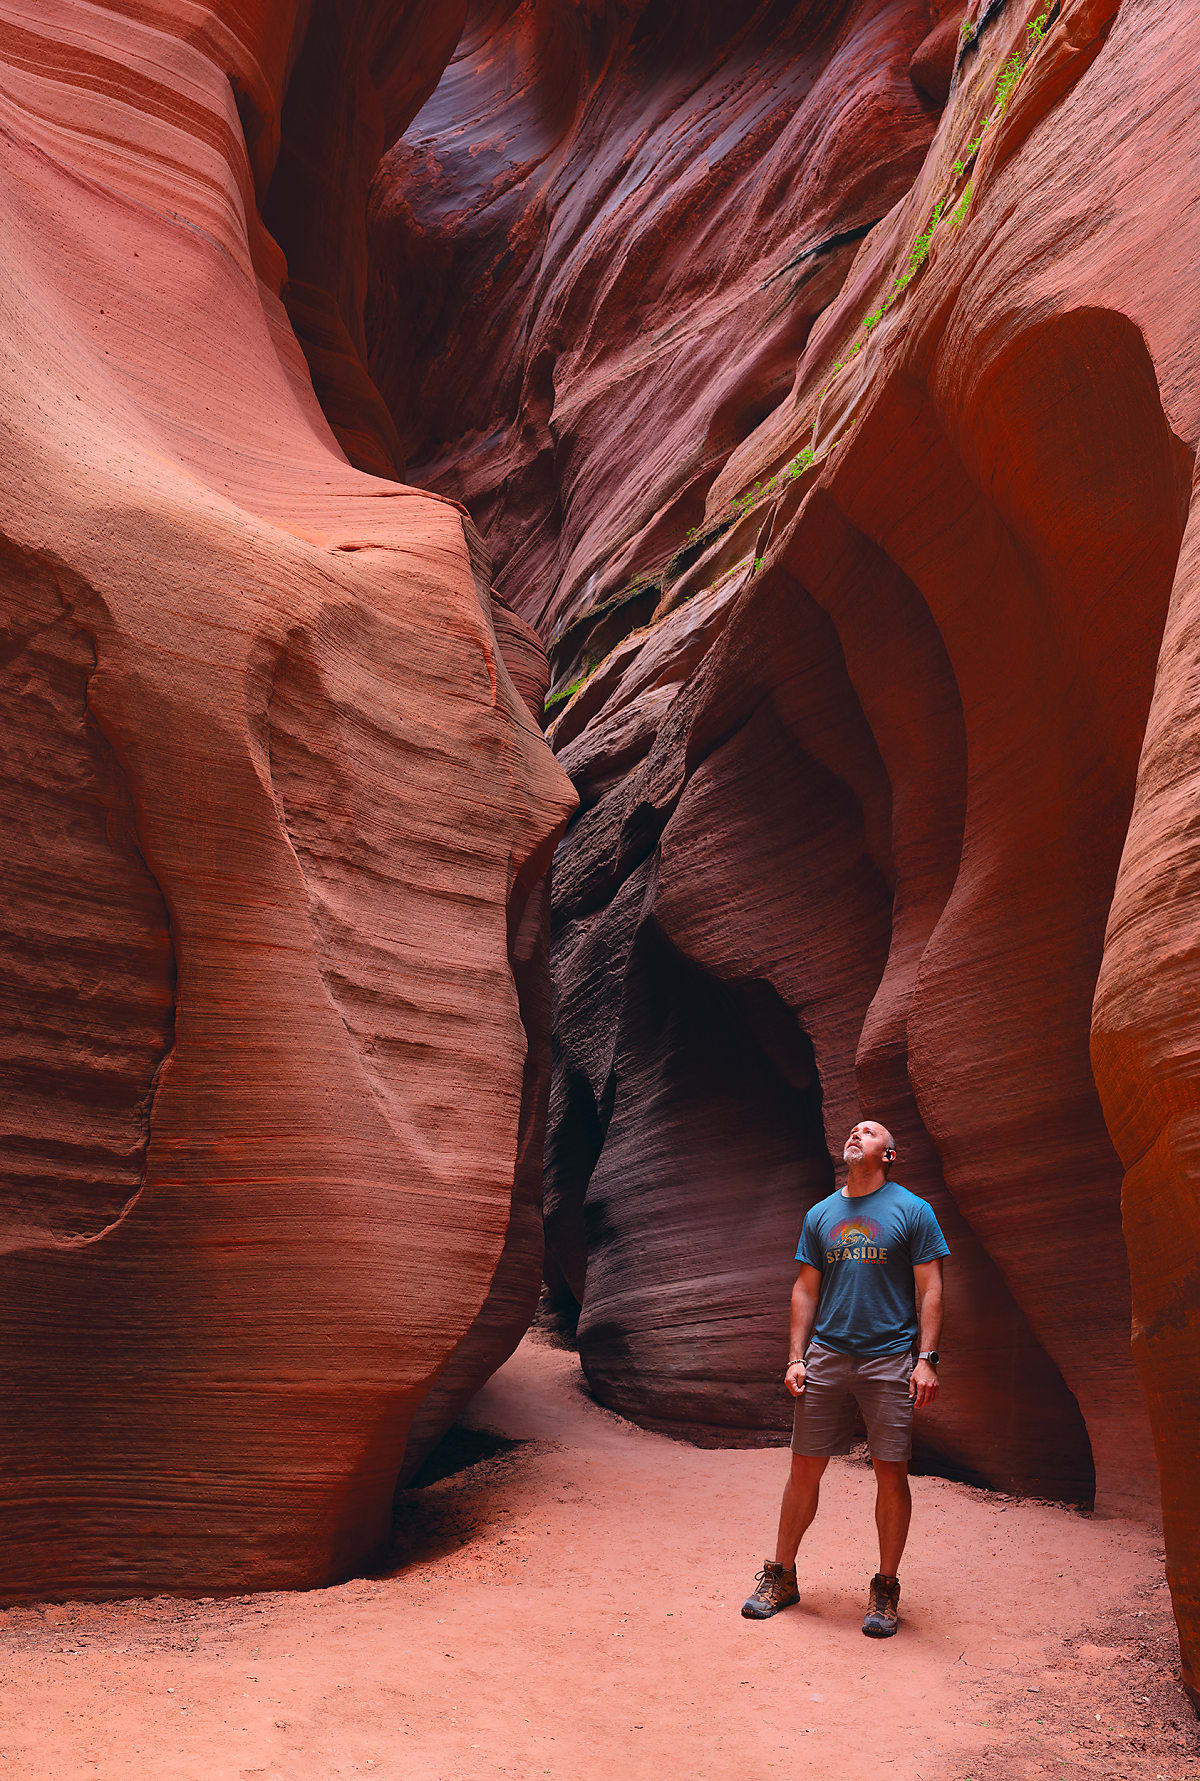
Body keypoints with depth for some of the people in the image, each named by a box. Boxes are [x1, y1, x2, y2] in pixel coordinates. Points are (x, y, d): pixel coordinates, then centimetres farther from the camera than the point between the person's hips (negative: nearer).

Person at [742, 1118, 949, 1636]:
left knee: (891, 1474, 0)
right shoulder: (820, 1215, 12)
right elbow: (805, 1290, 14)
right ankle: (781, 1577, 20)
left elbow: (929, 1289, -1)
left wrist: (926, 1359, -9)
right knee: (804, 1470, 6)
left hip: (890, 1360, -3)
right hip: (826, 1357, 3)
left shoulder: (912, 1211, 2)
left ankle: (885, 1589, 16)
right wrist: (795, 1357, 6)